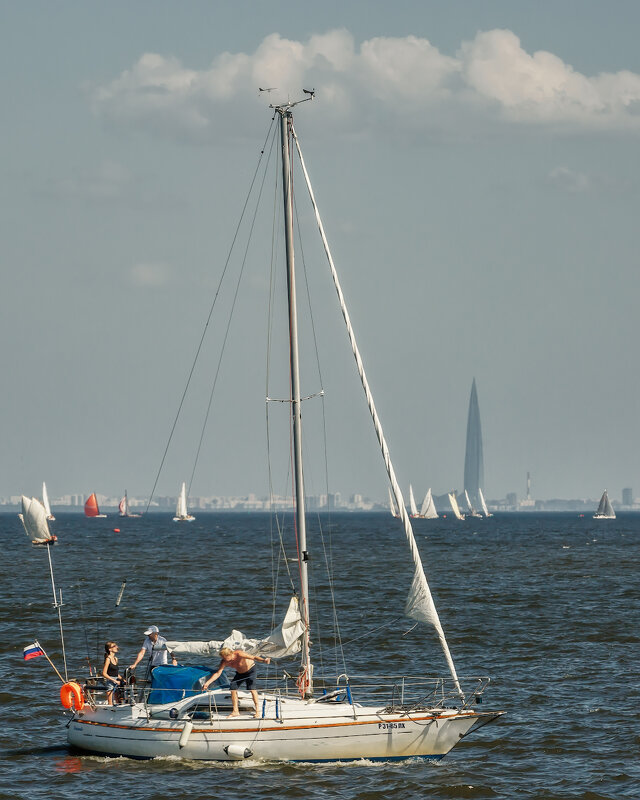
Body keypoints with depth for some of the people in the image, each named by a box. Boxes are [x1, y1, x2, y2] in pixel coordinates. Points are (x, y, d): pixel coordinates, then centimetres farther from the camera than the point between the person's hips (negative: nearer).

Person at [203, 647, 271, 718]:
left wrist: (263, 660, -63)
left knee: (251, 688, -19)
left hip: (250, 670, -6)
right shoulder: (224, 661, -19)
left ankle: (257, 711, -13)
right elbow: (217, 673, -15)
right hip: (240, 673, 6)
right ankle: (235, 711, 5)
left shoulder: (239, 654, -37)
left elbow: (253, 657, -44)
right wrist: (207, 683, -24)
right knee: (233, 688, -5)